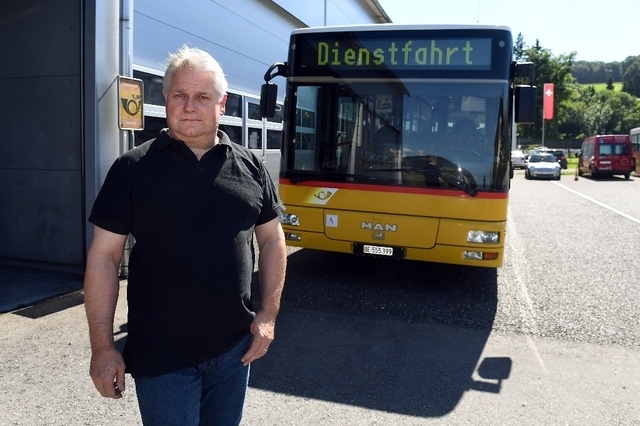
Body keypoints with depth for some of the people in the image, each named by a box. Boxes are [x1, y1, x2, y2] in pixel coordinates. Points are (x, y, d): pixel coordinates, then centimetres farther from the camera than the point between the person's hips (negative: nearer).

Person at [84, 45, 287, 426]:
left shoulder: (251, 167, 2)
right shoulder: (133, 169, -5)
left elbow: (272, 241, 8)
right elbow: (104, 255, -5)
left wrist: (269, 314, 0)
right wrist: (103, 346, -6)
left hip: (234, 346, 3)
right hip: (160, 353, -3)